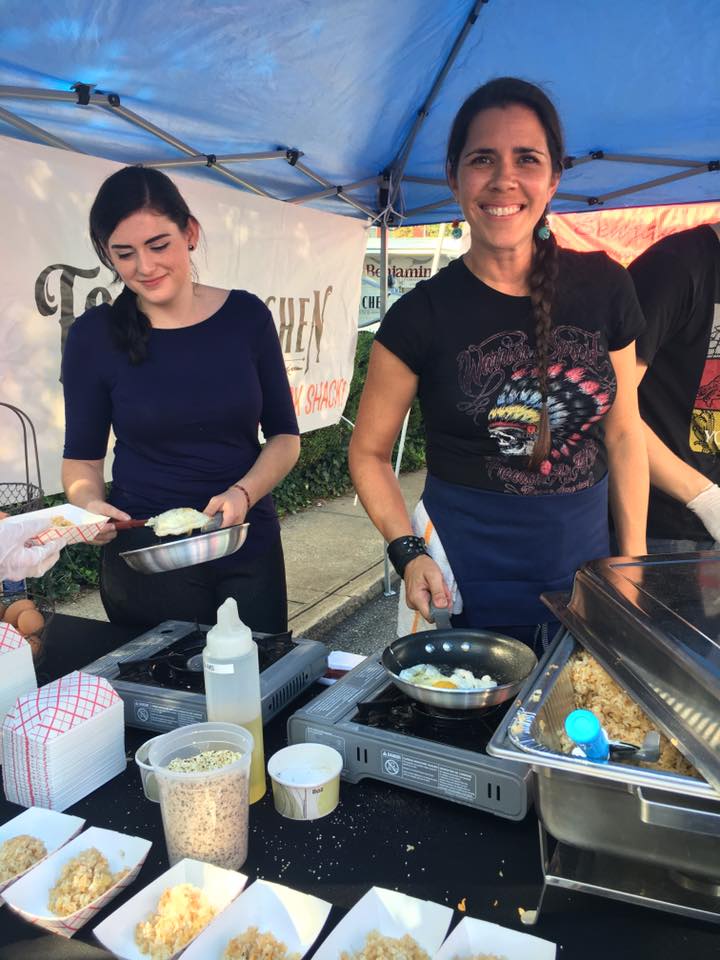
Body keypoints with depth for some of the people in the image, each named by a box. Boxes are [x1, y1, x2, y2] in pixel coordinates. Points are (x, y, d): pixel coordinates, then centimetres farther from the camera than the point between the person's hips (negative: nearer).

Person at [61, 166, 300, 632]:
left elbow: (284, 435, 1)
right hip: (144, 561, -1)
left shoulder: (246, 315, -4)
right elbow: (82, 455, 2)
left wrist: (243, 493, -16)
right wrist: (89, 503, -18)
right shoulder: (94, 335, -6)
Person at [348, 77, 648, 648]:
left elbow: (623, 434, 6)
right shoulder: (422, 316, -10)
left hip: (584, 569, 3)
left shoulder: (604, 289, -2)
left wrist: (634, 561, 4)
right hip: (468, 585, -3)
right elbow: (370, 452, -3)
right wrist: (407, 552, -17)